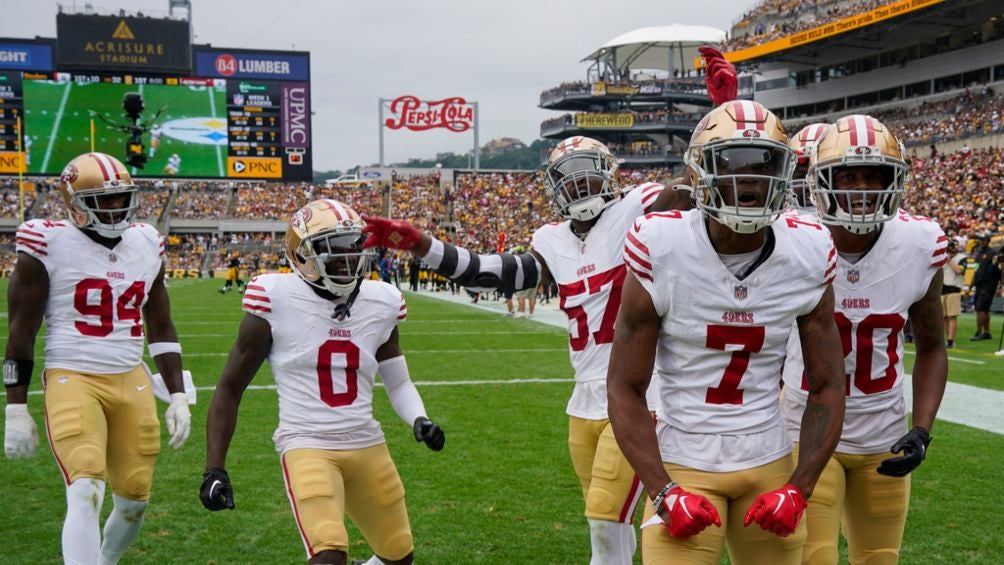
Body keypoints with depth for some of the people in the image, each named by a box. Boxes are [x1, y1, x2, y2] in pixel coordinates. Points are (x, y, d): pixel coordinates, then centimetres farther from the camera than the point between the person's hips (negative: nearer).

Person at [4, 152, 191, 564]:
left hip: (131, 381, 5)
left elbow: (161, 329, 16)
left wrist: (177, 397, 11)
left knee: (134, 500, 9)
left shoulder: (146, 244, 9)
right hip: (72, 380, -5)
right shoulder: (49, 244, -6)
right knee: (86, 494, -19)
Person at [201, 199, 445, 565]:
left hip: (367, 444, 6)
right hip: (308, 445, -6)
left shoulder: (381, 302, 2)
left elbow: (397, 381, 15)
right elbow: (230, 388, -3)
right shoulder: (277, 299, -11)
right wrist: (215, 469, -7)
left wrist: (419, 420, -6)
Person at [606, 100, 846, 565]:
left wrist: (798, 490, -6)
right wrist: (664, 493, -16)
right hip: (683, 466, -3)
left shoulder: (807, 255, -5)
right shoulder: (662, 251, -14)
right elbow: (625, 389, -8)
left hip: (770, 463, 3)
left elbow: (827, 387, 3)